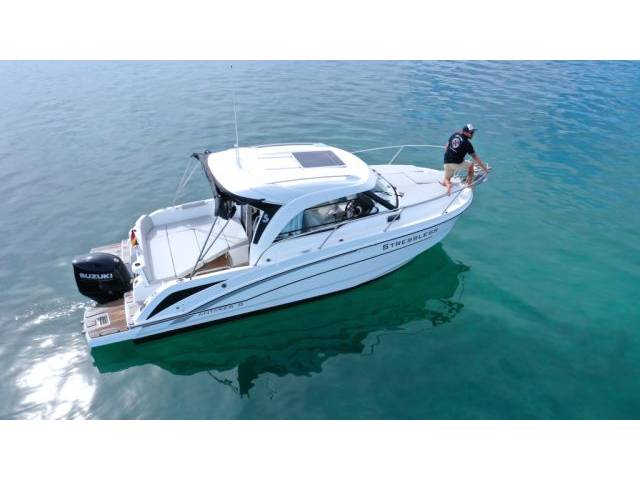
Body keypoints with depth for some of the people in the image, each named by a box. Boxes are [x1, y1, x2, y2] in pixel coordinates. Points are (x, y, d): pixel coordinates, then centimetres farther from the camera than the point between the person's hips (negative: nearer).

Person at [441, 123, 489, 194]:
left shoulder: (454, 135, 4)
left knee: (446, 179, 21)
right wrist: (485, 168, 1)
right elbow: (475, 158, -6)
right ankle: (469, 183, 26)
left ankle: (448, 184, -15)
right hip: (458, 164, -3)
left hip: (447, 163, 3)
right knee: (470, 165, 26)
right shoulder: (467, 143, -9)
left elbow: (446, 147, 15)